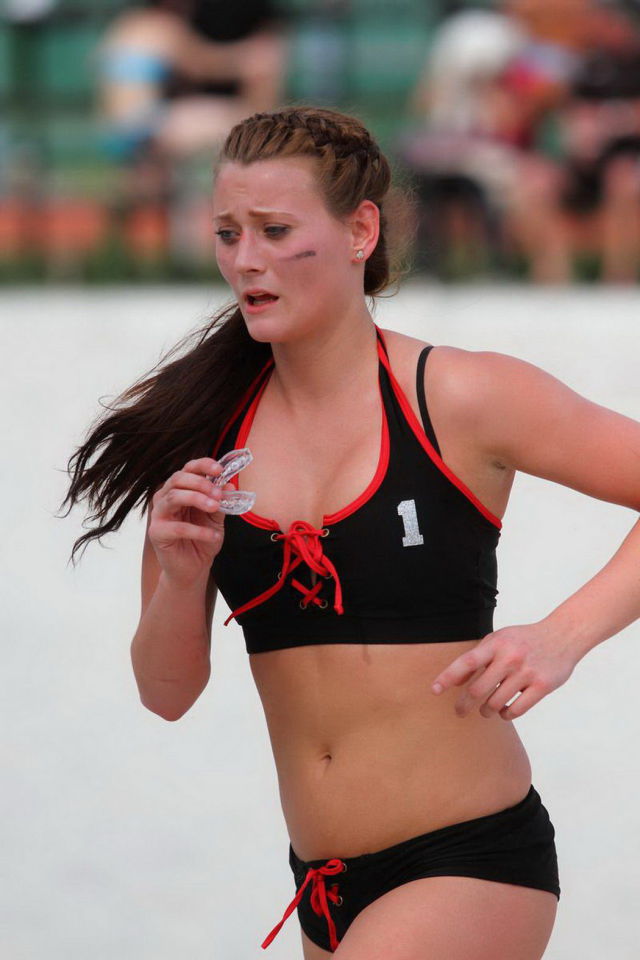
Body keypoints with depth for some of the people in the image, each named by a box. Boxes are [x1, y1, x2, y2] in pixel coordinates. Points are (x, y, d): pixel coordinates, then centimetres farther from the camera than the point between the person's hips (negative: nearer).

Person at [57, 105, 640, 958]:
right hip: (324, 888, 6)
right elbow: (168, 693, 6)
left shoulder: (461, 400, -8)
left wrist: (565, 635, -20)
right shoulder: (208, 435, 3)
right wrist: (181, 578, -13)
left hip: (471, 863, -5)